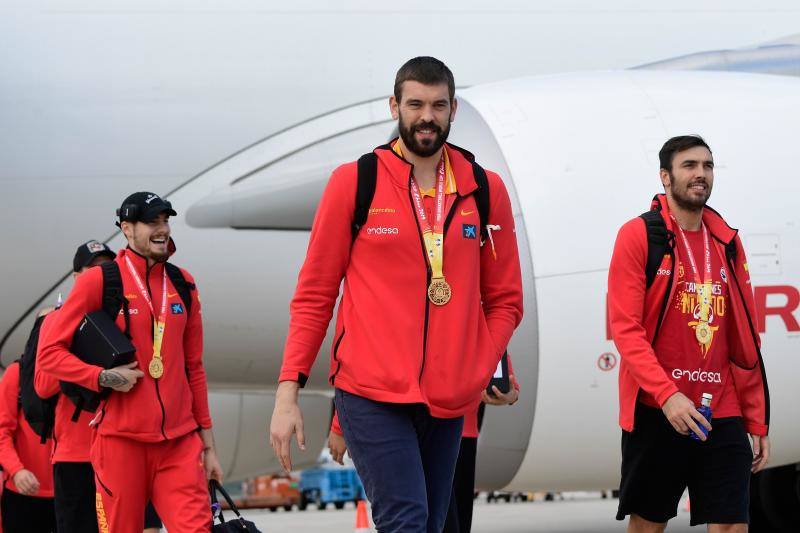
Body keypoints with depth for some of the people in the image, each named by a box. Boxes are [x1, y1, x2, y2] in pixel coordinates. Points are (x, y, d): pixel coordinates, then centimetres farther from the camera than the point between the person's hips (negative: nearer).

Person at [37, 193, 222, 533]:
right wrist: (103, 377, -15)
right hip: (121, 438, -3)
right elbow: (49, 352, -1)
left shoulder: (182, 284, 13)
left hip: (180, 441, 3)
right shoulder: (98, 281, 0)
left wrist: (207, 444, 15)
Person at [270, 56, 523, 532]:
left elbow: (505, 300, 12)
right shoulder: (354, 182, 0)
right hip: (372, 393, -3)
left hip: (449, 401, 3)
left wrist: (478, 373, -3)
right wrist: (288, 390, -4)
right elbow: (314, 294, 3)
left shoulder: (486, 189, 7)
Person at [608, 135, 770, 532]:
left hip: (723, 414, 4)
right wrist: (667, 395, -21)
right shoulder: (639, 235, -2)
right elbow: (625, 328, -10)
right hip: (655, 412, -4)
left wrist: (758, 423, 10)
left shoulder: (727, 242, 12)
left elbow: (745, 341, 14)